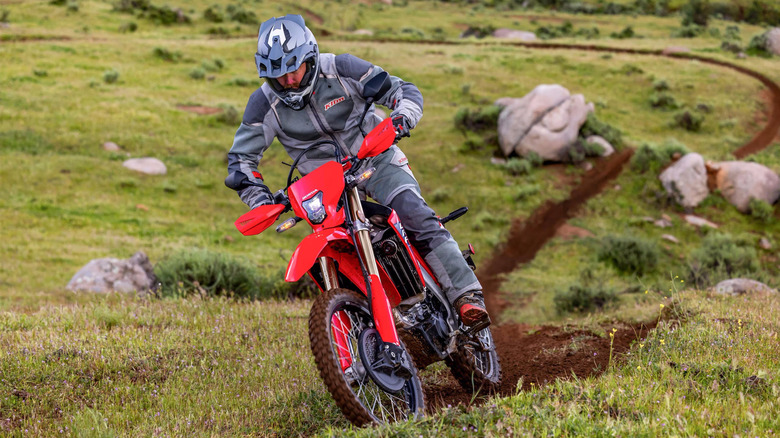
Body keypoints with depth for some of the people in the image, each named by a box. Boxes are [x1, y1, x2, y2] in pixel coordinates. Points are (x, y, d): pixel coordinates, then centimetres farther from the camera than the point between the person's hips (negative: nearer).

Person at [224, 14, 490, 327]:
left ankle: (467, 295, -25)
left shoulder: (341, 69, -14)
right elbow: (241, 157, -5)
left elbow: (403, 89, -10)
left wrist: (402, 117, -33)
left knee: (419, 219, -24)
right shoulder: (264, 104, -10)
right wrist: (259, 198, -22)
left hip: (376, 158, -2)